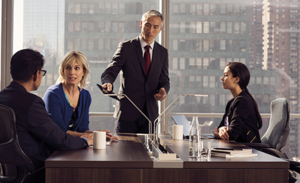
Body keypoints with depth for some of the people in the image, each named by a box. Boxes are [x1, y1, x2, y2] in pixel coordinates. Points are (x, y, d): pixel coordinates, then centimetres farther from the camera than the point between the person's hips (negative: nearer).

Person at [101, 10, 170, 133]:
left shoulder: (162, 52, 11)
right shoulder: (126, 47, -1)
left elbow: (164, 80, 12)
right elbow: (109, 72, -7)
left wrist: (163, 90, -12)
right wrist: (108, 83, -31)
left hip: (150, 113, 3)